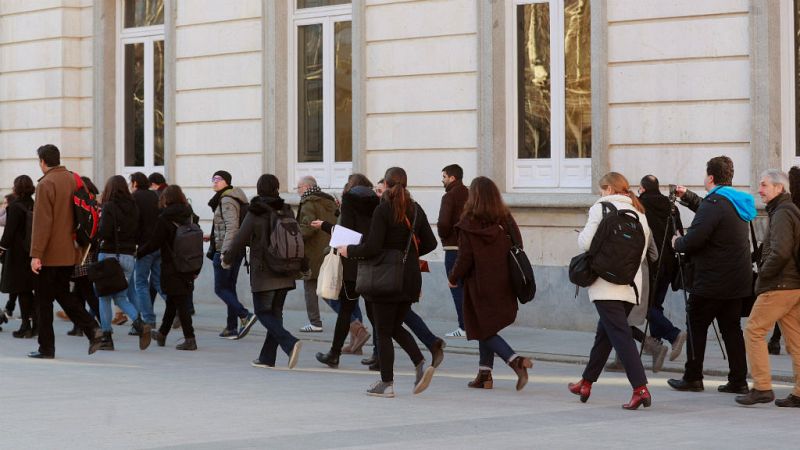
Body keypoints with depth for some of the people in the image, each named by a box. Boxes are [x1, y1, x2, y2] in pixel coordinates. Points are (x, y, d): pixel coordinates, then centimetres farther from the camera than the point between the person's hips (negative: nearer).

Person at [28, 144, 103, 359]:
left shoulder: (46, 184, -14)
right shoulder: (73, 180, 9)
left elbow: (42, 222, -19)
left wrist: (36, 254, -19)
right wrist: (78, 245, 22)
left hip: (49, 254, -7)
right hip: (69, 253, 7)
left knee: (43, 300, 3)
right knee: (62, 293, 19)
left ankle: (46, 348, 6)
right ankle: (92, 329, 2)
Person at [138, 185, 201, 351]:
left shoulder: (165, 219, -13)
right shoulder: (191, 217, 4)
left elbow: (153, 243, -10)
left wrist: (138, 253, 6)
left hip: (171, 268, -6)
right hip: (188, 268, 6)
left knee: (179, 302, -2)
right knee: (172, 301, 19)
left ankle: (190, 339, -6)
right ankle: (162, 334, 35)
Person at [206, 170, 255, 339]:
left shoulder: (226, 201, -14)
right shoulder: (224, 200, 17)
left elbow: (232, 227, -23)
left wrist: (224, 252, -27)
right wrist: (213, 237, 24)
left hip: (227, 250, -10)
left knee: (220, 288, -6)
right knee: (230, 287, 11)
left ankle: (245, 315, -17)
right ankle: (232, 328, 12)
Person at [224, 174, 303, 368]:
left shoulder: (255, 214, -10)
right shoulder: (286, 212, 4)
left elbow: (240, 240, -7)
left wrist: (227, 259, 9)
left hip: (263, 273, -5)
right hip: (285, 274, 5)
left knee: (263, 312, 1)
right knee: (275, 313, 12)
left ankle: (290, 343, -20)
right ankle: (267, 357, 14)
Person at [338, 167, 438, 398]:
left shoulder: (383, 210, -14)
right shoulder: (416, 210, 5)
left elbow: (372, 247, -19)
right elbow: (430, 243, 9)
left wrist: (348, 250, -2)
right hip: (411, 278, 6)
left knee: (383, 332, 4)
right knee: (396, 327, 19)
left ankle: (386, 383, 6)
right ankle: (421, 364, 0)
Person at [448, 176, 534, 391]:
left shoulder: (468, 224, -13)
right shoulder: (505, 220, -1)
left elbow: (465, 258, -12)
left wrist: (453, 278, 4)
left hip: (480, 286, -5)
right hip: (503, 284, 5)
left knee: (485, 331, 3)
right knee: (488, 329, 17)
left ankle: (516, 361, -17)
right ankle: (484, 374, 18)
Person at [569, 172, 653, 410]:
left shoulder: (601, 208, -3)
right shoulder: (639, 214, 13)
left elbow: (586, 242, -10)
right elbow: (642, 252, 13)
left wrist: (581, 236, 12)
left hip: (607, 284, -6)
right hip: (631, 284, 6)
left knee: (620, 334, -11)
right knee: (605, 332, 19)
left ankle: (640, 388, -23)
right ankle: (586, 383, 31)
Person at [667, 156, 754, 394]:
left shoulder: (714, 203, -16)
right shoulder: (738, 203, 13)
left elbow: (693, 240, -23)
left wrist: (677, 242, -2)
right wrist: (686, 196, 38)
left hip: (711, 282, -8)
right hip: (737, 281, 8)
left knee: (696, 325, 3)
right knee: (731, 328, 9)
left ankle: (693, 378, 6)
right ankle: (738, 381, 6)